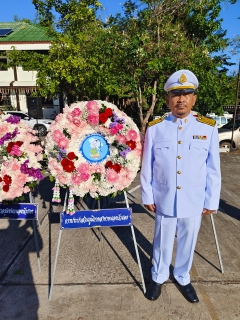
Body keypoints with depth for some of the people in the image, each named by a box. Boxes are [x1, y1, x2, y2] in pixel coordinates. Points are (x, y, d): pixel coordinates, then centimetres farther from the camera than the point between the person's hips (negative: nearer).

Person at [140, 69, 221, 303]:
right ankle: (158, 277, 44)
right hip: (164, 199, -1)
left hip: (194, 201, 1)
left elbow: (213, 169, -1)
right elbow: (147, 167, -2)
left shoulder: (208, 128, -5)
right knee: (163, 241, 18)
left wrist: (211, 201, 0)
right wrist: (147, 196, -1)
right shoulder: (155, 128, -7)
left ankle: (182, 277, 47)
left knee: (188, 242, 20)